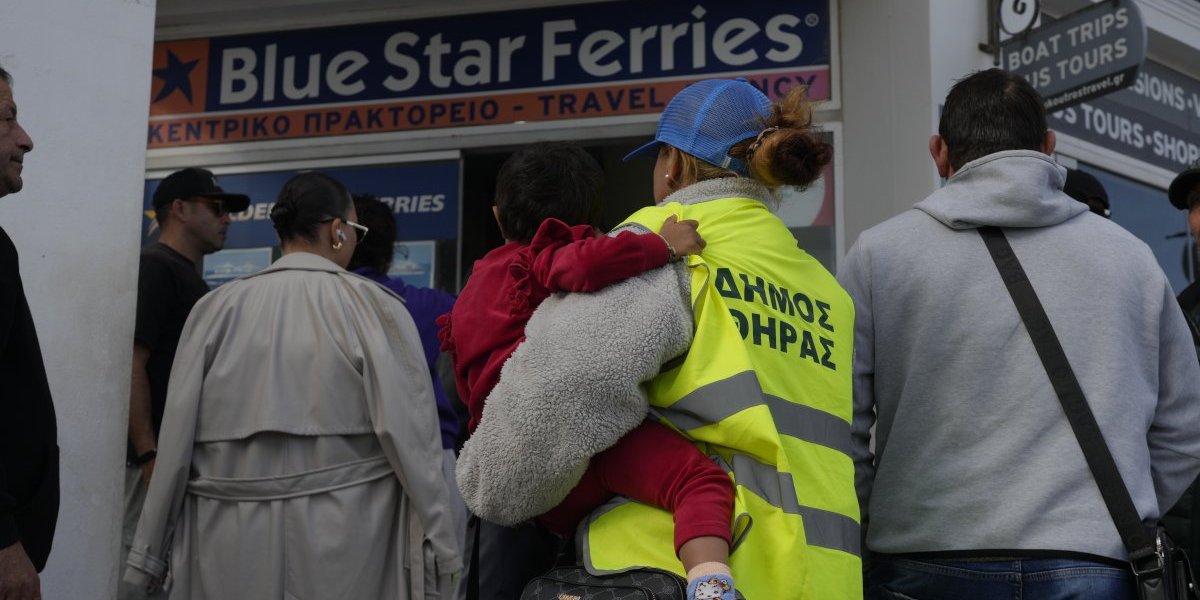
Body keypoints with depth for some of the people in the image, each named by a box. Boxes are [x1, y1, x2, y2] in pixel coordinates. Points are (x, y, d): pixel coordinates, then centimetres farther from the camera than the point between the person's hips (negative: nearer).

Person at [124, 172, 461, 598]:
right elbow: (410, 439, -9)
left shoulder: (217, 308, 2)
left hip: (231, 548, 3)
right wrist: (436, 558, -4)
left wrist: (150, 554, 10)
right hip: (343, 546, -2)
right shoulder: (374, 308, -5)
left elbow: (176, 441, 3)